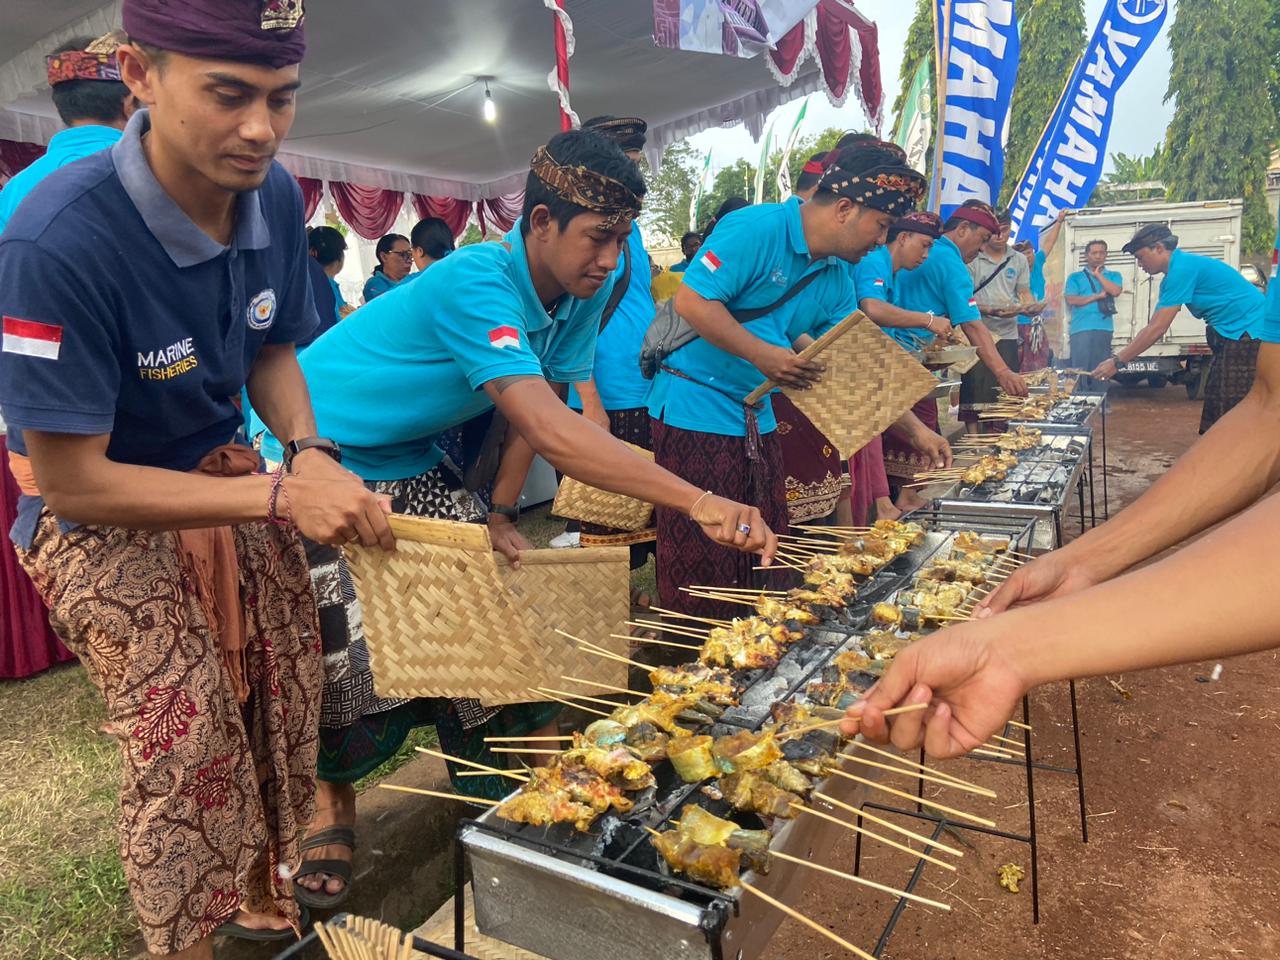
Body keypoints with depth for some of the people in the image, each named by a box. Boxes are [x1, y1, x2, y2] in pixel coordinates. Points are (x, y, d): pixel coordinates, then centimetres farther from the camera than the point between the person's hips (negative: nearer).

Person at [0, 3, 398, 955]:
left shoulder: (275, 197, -10)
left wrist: (308, 449, -13)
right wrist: (280, 497, -29)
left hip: (224, 468, 6)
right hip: (100, 508, -5)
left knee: (284, 691, 5)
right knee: (184, 728, -10)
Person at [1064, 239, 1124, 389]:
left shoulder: (1113, 275, 17)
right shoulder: (1075, 277, 12)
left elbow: (1115, 291, -4)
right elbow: (1071, 299, -3)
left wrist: (1098, 275, 2)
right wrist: (1098, 296, -3)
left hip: (1104, 329, 2)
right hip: (1081, 328, -1)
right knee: (1081, 369, -6)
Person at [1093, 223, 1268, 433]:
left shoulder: (1182, 268, -19)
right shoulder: (1172, 277, 13)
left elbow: (1157, 330, -21)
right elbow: (1152, 328, 13)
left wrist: (1118, 362, -18)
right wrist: (1117, 356, 6)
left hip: (1248, 331, -10)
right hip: (1231, 335, 10)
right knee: (1215, 402, 14)